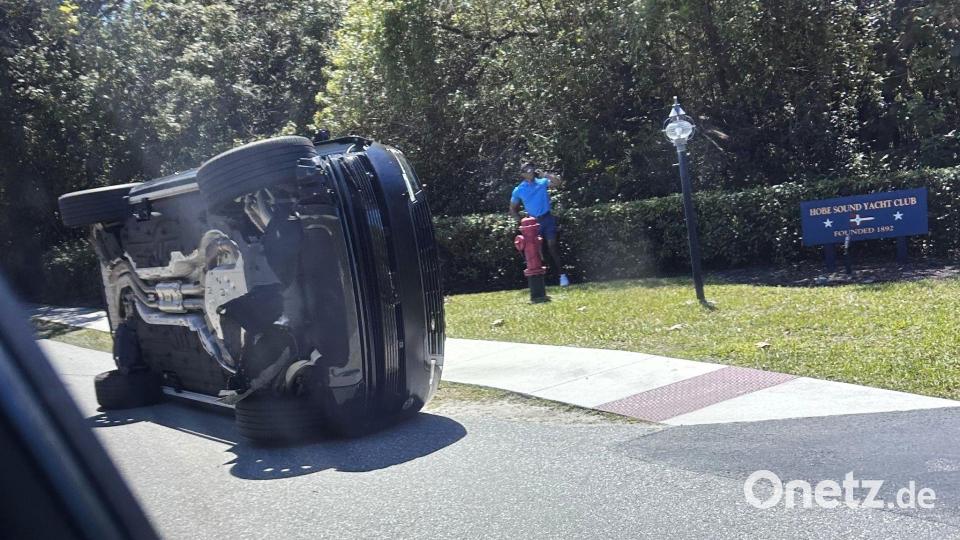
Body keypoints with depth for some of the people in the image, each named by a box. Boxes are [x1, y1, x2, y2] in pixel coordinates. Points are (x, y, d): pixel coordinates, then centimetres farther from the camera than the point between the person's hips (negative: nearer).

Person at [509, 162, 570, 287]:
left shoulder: (542, 182, 3)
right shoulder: (518, 190, 2)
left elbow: (558, 182, -11)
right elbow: (512, 209, 11)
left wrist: (545, 175, -14)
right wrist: (521, 221, 1)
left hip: (547, 218, -1)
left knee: (552, 245, -7)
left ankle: (562, 274, -3)